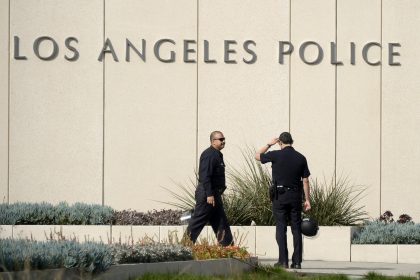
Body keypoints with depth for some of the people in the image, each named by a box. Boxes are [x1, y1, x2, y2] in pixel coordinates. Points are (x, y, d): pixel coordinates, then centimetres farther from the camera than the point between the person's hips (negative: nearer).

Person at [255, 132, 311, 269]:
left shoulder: (276, 155, -6)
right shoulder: (301, 158, 3)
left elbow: (257, 156, 10)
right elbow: (305, 181, 4)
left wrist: (269, 144, 18)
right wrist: (307, 200, 8)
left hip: (280, 195, -2)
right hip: (295, 196, 2)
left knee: (281, 228, 1)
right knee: (296, 228, 5)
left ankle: (283, 260, -3)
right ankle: (297, 261, 3)